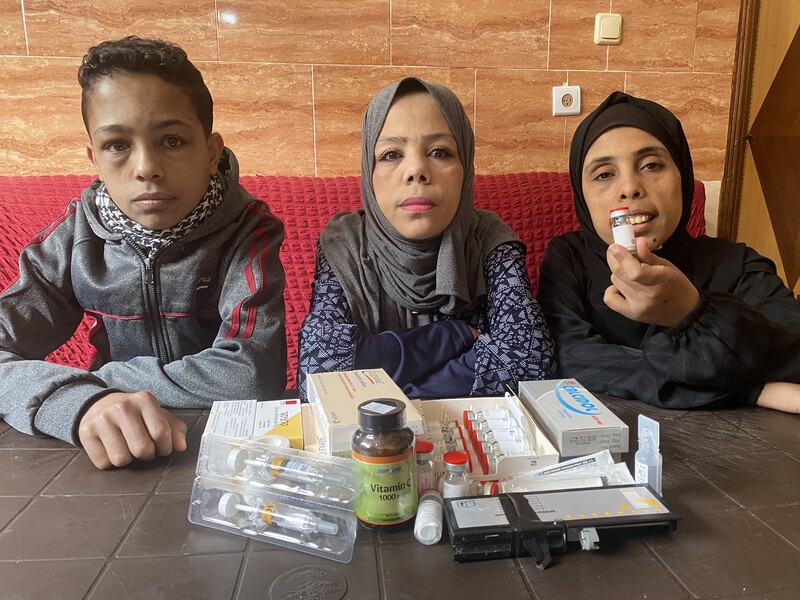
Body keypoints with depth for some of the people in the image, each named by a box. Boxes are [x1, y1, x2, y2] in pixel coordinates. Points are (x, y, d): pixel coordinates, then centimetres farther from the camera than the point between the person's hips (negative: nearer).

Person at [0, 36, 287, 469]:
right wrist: (79, 400, -30)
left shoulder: (247, 230, -12)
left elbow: (253, 375, -24)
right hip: (116, 457, 2)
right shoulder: (78, 234, -4)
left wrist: (97, 380, -17)